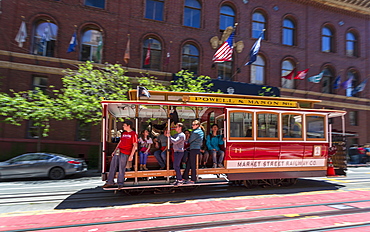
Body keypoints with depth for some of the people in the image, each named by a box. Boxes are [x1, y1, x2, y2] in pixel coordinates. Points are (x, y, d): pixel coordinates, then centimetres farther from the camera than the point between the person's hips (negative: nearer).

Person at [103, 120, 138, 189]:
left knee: (121, 168, -3)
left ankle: (120, 184, 10)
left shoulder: (133, 134, -5)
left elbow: (135, 146, -10)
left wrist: (131, 155, -16)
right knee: (112, 166, 7)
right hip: (118, 152, 7)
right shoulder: (124, 133, 19)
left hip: (124, 154, -7)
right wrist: (114, 151, 20)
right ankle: (110, 182, 18)